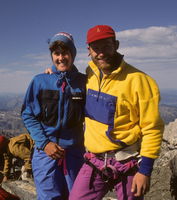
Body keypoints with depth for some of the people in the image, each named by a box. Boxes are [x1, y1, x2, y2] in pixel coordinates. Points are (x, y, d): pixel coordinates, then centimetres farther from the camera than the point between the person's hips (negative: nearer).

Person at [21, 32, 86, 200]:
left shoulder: (83, 81, -1)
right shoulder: (40, 81, -3)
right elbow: (28, 114, -1)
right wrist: (44, 143, -10)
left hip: (74, 151, 2)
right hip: (45, 151, -1)